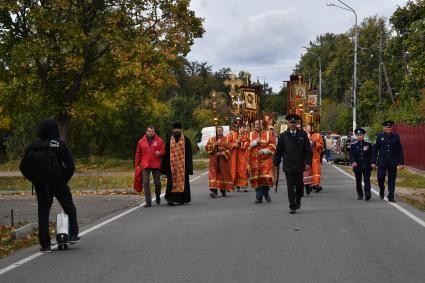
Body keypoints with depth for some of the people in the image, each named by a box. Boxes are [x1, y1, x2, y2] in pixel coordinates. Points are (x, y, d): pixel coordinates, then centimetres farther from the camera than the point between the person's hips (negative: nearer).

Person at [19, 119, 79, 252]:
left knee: (43, 212, 9)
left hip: (40, 185, 2)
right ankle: (73, 235, 11)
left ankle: (45, 244, 6)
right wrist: (65, 180, 2)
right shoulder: (60, 144, -6)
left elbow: (23, 167, 2)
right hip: (57, 183, -2)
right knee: (69, 208, 17)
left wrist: (34, 179, 11)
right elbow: (70, 166, -11)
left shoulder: (33, 145, 2)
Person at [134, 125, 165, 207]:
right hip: (145, 165, 0)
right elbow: (138, 154, 10)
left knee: (157, 183, 8)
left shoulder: (159, 140, 4)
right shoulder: (141, 141, 7)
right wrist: (136, 165, 8)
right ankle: (148, 202, -4)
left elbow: (163, 150, 4)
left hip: (156, 165, 0)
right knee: (146, 183, -6)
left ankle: (158, 196, 35)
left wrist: (159, 153, -19)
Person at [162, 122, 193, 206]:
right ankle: (171, 199, -5)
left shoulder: (186, 140, 4)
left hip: (182, 165, -1)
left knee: (183, 181, 3)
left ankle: (182, 198, 13)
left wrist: (188, 165, -7)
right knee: (172, 181, -4)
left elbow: (189, 153, 2)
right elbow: (166, 154, 10)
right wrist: (165, 166, 4)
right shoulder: (169, 141, 10)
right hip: (172, 165, 1)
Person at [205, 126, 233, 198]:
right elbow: (207, 147, 4)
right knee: (213, 173, -12)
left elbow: (229, 149, 0)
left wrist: (222, 153, -13)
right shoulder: (211, 139, 13)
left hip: (223, 160, 0)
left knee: (224, 174, 2)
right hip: (214, 160, 0)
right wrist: (213, 145, -11)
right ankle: (214, 190, -20)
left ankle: (223, 191, 14)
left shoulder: (226, 139, 7)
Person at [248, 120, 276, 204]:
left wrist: (264, 151, -13)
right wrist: (255, 142, -9)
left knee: (266, 177, -11)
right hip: (255, 160, 2)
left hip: (266, 159, -1)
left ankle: (266, 193, 14)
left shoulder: (268, 134, 8)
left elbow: (272, 145, 0)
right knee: (257, 178, -1)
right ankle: (259, 197, 6)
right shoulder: (250, 135, 13)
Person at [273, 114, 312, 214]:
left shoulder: (303, 134, 4)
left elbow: (308, 150, 3)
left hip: (299, 165, 1)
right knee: (290, 186, -1)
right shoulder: (283, 135, 3)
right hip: (288, 165, 0)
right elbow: (279, 150, 6)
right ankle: (292, 206, 6)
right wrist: (276, 163, 4)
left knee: (299, 185, 7)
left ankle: (298, 199, 35)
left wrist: (308, 163, -4)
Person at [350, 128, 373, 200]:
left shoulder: (369, 145, 7)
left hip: (366, 166, -1)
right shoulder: (353, 145, 5)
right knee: (358, 181, 9)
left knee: (367, 180, -11)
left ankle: (367, 194, -19)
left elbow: (371, 155, 9)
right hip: (357, 166, 1)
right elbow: (351, 155, -4)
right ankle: (360, 195, 22)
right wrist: (353, 162, -21)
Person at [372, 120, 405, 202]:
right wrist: (373, 162, -3)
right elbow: (375, 150, 2)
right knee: (381, 177, -9)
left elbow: (400, 151, 6)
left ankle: (391, 197, 10)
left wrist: (401, 162, 0)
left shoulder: (396, 137, 6)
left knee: (392, 180, 3)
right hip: (382, 162, -1)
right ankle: (382, 190, 20)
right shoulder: (379, 136, 3)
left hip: (393, 162, 1)